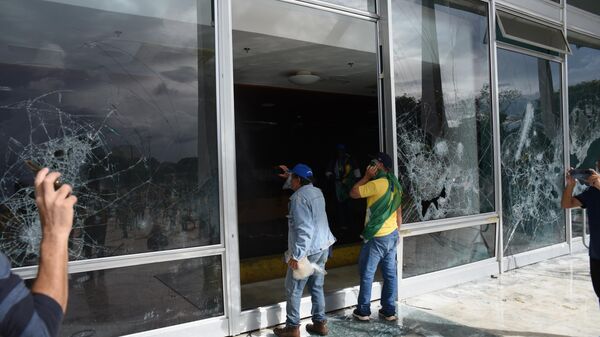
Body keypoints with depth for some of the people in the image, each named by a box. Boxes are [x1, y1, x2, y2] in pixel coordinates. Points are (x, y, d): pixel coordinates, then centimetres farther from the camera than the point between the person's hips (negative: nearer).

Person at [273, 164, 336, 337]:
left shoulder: (299, 198, -19)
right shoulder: (317, 192, 7)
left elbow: (304, 230, -26)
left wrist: (296, 255, -24)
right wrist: (290, 175, 36)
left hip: (307, 251, -9)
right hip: (322, 248, 9)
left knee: (293, 290, 4)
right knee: (317, 287, 16)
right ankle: (320, 323, 23)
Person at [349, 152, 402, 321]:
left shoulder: (376, 184, -18)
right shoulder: (395, 185, 8)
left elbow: (353, 193, -10)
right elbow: (399, 213, 14)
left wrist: (366, 177, -6)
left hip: (376, 237, -8)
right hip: (393, 235, 8)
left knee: (367, 274, 4)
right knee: (390, 274, 11)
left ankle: (363, 311, 13)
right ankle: (389, 310, 19)